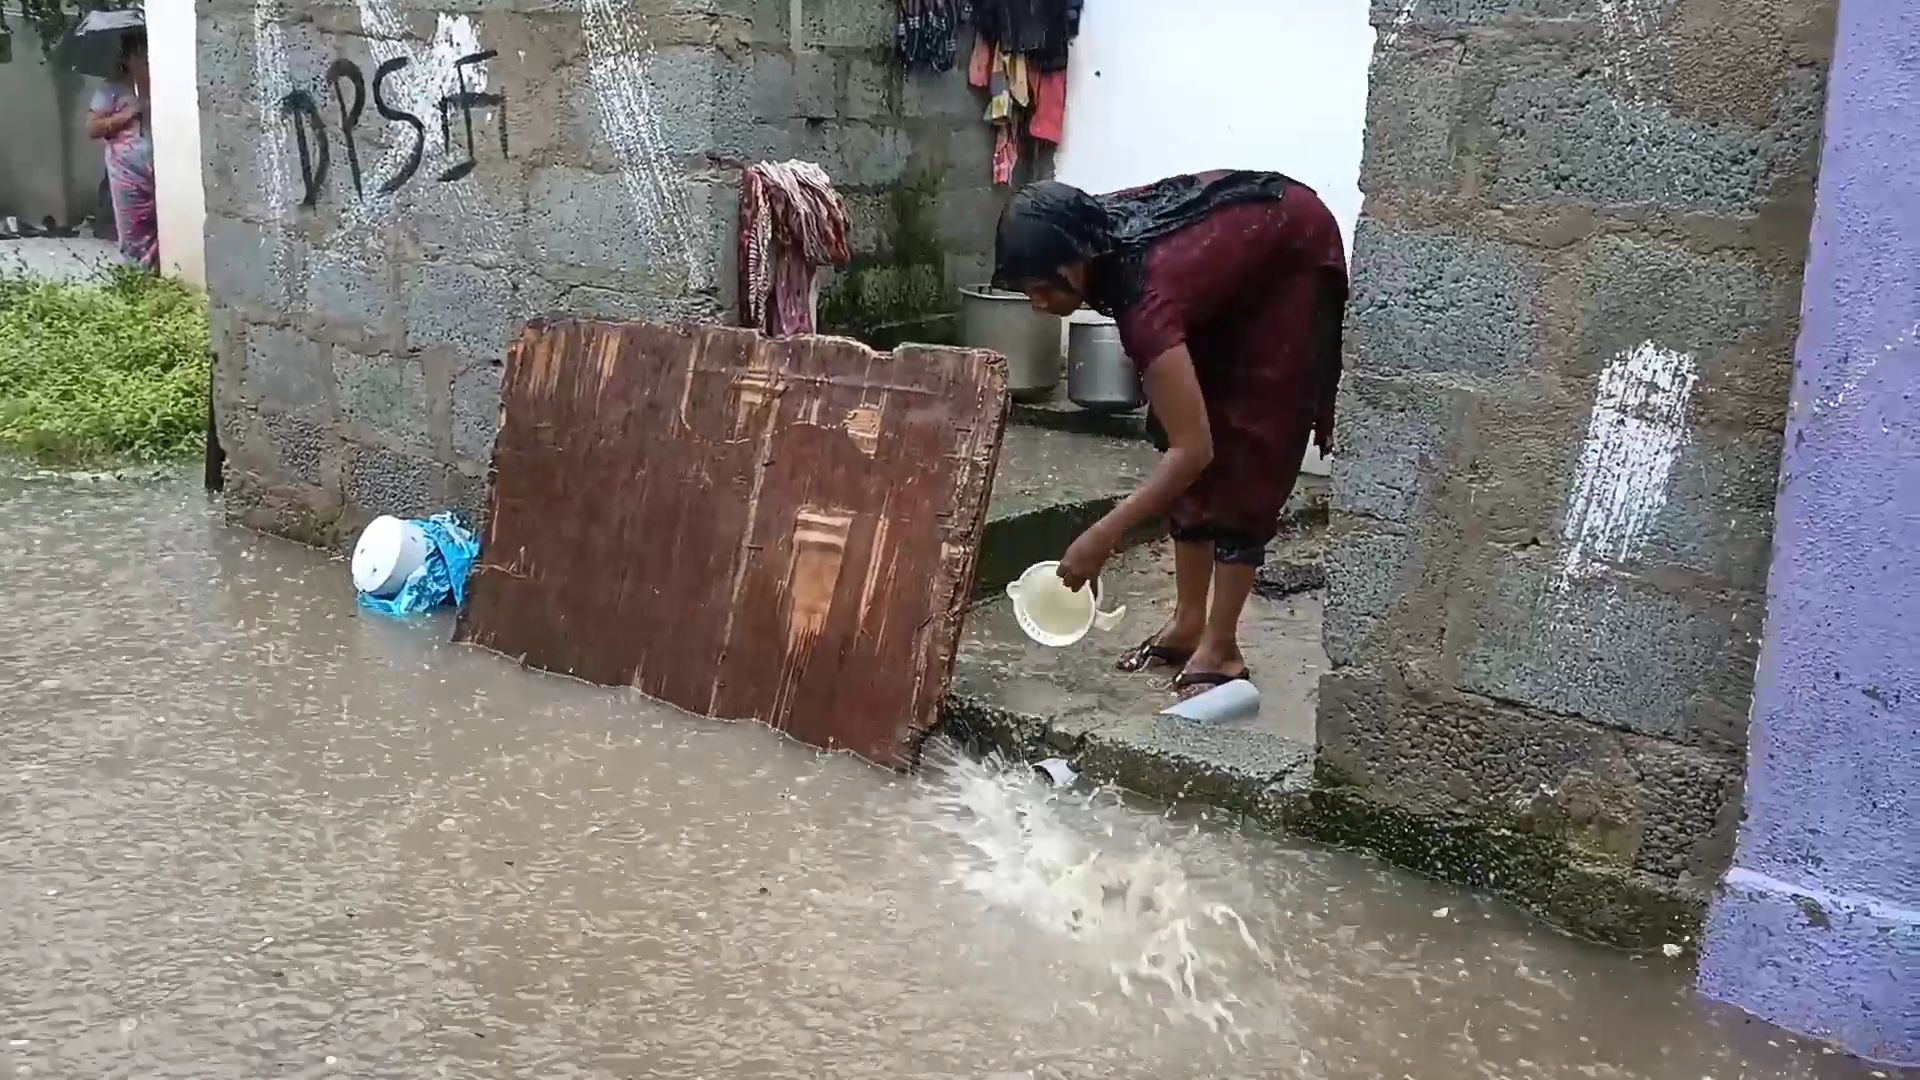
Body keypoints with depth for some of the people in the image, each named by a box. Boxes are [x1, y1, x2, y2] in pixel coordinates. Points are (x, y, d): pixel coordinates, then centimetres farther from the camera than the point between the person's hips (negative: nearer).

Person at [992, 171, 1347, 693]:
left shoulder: (1143, 287, -40)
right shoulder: (1098, 233, -20)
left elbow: (1193, 448, -42)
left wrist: (1103, 536, -40)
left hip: (1295, 258, -8)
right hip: (1238, 246, 8)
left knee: (1249, 442, -10)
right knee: (1189, 420, 2)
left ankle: (1220, 649, -5)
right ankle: (1189, 622, 9)